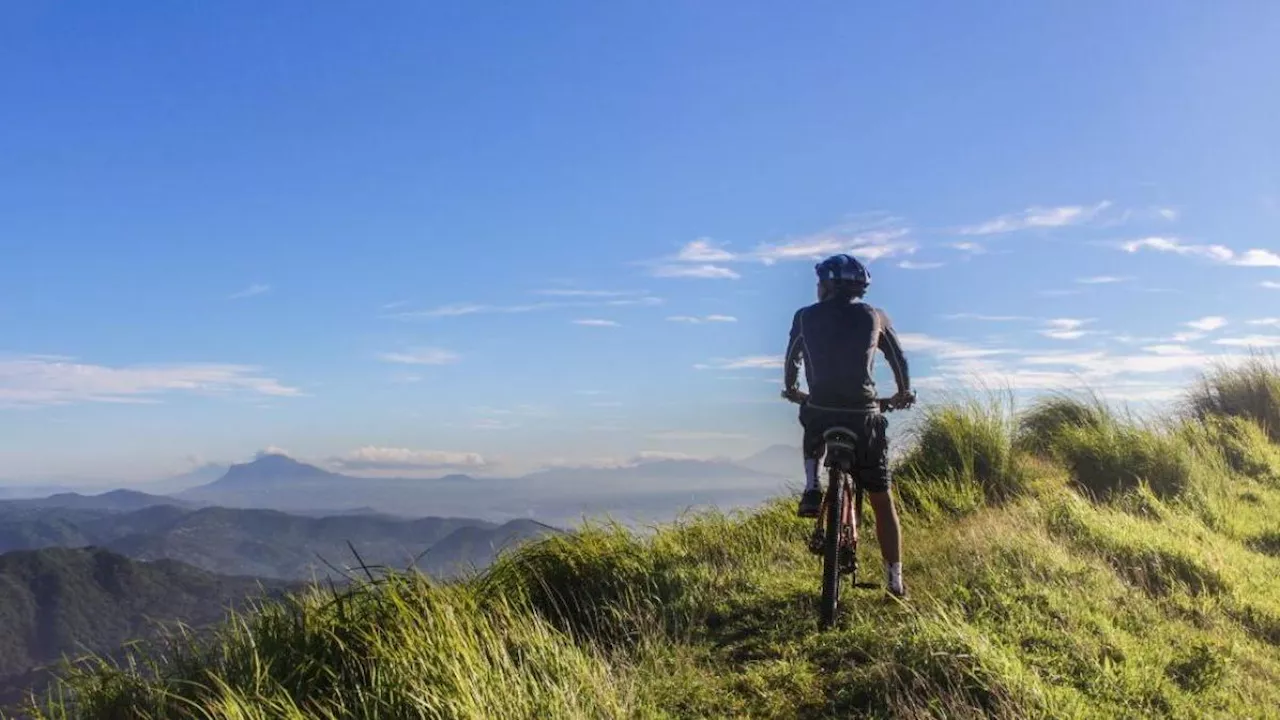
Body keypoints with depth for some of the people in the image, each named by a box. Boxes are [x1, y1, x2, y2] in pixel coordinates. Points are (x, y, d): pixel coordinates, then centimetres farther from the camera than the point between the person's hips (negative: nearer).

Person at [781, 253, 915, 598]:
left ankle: (811, 488, 13)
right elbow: (899, 360, 19)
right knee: (881, 499, 12)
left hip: (820, 411, 0)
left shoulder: (805, 317, 6)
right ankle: (895, 580, 14)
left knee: (814, 441, 39)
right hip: (863, 415, 0)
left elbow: (791, 358, 20)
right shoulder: (875, 317, 8)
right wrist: (904, 394, 37)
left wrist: (790, 388, 40)